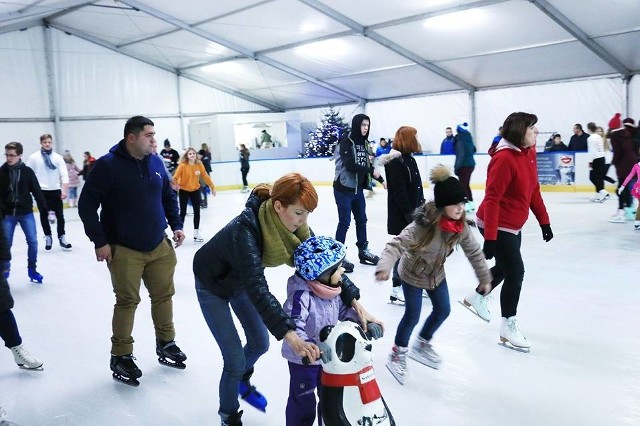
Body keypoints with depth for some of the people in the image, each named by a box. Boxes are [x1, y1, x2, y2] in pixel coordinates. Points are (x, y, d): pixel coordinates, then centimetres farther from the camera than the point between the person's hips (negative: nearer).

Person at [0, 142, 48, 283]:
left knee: (32, 241, -3)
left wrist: (44, 209, -1)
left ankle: (32, 269, 13)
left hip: (26, 212, -1)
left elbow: (37, 191, -1)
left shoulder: (27, 171, -4)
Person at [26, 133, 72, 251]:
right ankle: (48, 237, 22)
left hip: (56, 191, 1)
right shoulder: (34, 157, -2)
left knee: (60, 215, 3)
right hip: (42, 191, 0)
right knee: (44, 215, 9)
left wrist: (64, 191, -14)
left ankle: (61, 237, 14)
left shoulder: (58, 157, 0)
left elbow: (64, 175, -4)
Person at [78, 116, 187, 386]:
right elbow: (87, 204, -12)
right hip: (124, 250, -5)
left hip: (159, 246, 5)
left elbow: (169, 196, 15)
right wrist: (100, 241, -12)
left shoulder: (155, 162, 3)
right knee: (127, 301, 2)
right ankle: (121, 356, 19)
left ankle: (165, 344, 31)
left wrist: (176, 225, 6)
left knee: (164, 295, 12)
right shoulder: (108, 165, -14)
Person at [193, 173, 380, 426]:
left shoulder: (292, 223, -22)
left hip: (240, 279, 6)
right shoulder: (246, 229, -42)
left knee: (260, 343, 17)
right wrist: (290, 336, -56)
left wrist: (355, 303, -28)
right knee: (236, 360, -3)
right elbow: (257, 289, -49)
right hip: (213, 284, -6)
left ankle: (242, 383, 49)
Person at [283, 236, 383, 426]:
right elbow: (292, 327, -38)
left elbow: (344, 309, 5)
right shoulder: (301, 295, -32)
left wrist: (365, 322, -7)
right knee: (303, 403, 9)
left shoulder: (332, 288, -8)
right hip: (303, 360, -7)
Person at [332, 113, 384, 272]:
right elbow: (349, 165, -24)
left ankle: (363, 251, 27)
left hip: (358, 188, 8)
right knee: (344, 222, -3)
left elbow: (367, 165, 14)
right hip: (344, 188, -8)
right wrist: (372, 171, -20)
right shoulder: (346, 142, -14)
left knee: (362, 220, 14)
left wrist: (381, 180, 10)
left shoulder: (363, 143, 9)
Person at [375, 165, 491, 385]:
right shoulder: (424, 224, -36)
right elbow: (397, 244, -41)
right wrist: (384, 266, -58)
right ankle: (397, 354, 24)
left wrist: (484, 277, 4)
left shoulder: (460, 225, -18)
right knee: (412, 315, 0)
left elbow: (474, 251, -4)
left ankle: (421, 345, 41)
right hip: (412, 274, -6)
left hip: (436, 273, 7)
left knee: (443, 310, 16)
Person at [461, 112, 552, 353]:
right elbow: (492, 199, -26)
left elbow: (534, 191, 12)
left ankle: (477, 297, 47)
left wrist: (544, 221, 14)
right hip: (497, 226, -9)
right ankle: (508, 328, 11)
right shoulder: (504, 158, -24)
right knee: (515, 272, -4)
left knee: (507, 267, 24)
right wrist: (490, 238, -27)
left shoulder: (528, 153, 4)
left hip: (513, 226, 10)